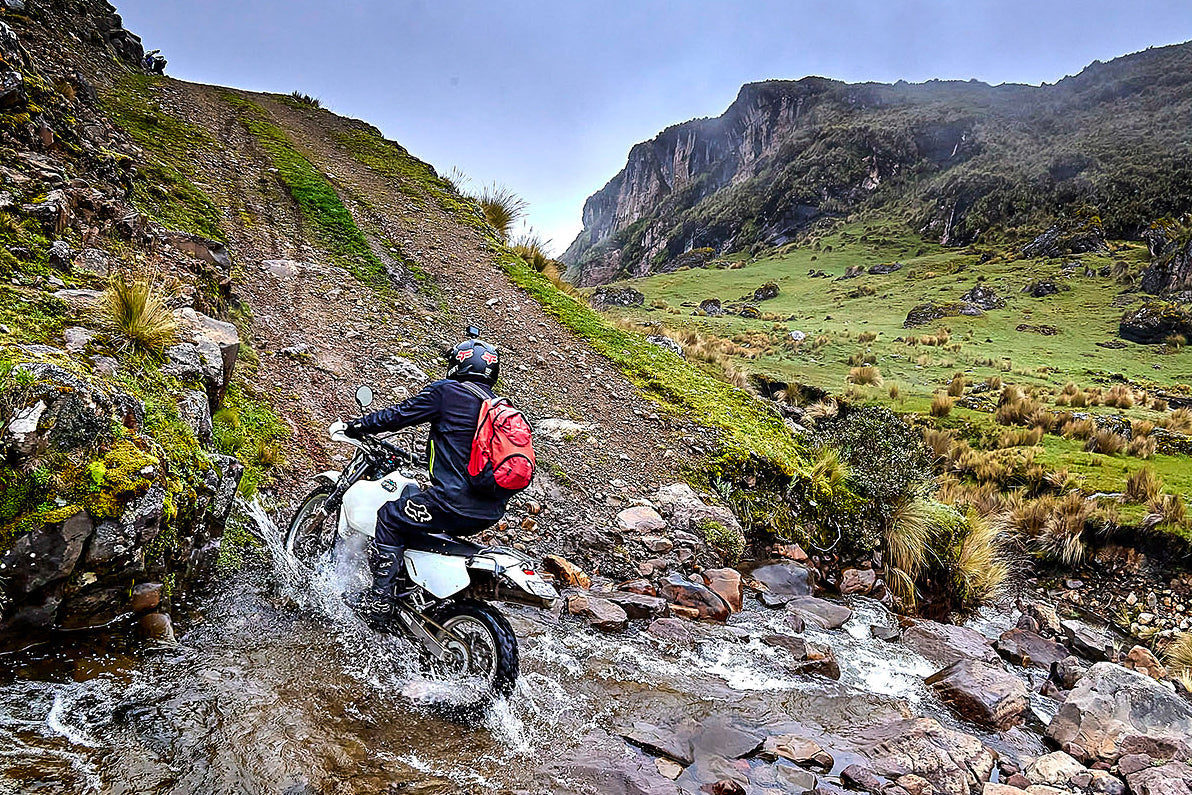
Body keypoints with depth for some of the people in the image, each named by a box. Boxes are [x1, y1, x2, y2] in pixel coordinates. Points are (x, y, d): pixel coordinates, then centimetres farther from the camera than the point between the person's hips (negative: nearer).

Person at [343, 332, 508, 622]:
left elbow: (400, 414, 1)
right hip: (491, 513, 8)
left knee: (391, 517, 10)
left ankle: (380, 600, 8)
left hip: (455, 501, -8)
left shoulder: (448, 391, -3)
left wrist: (358, 426, 16)